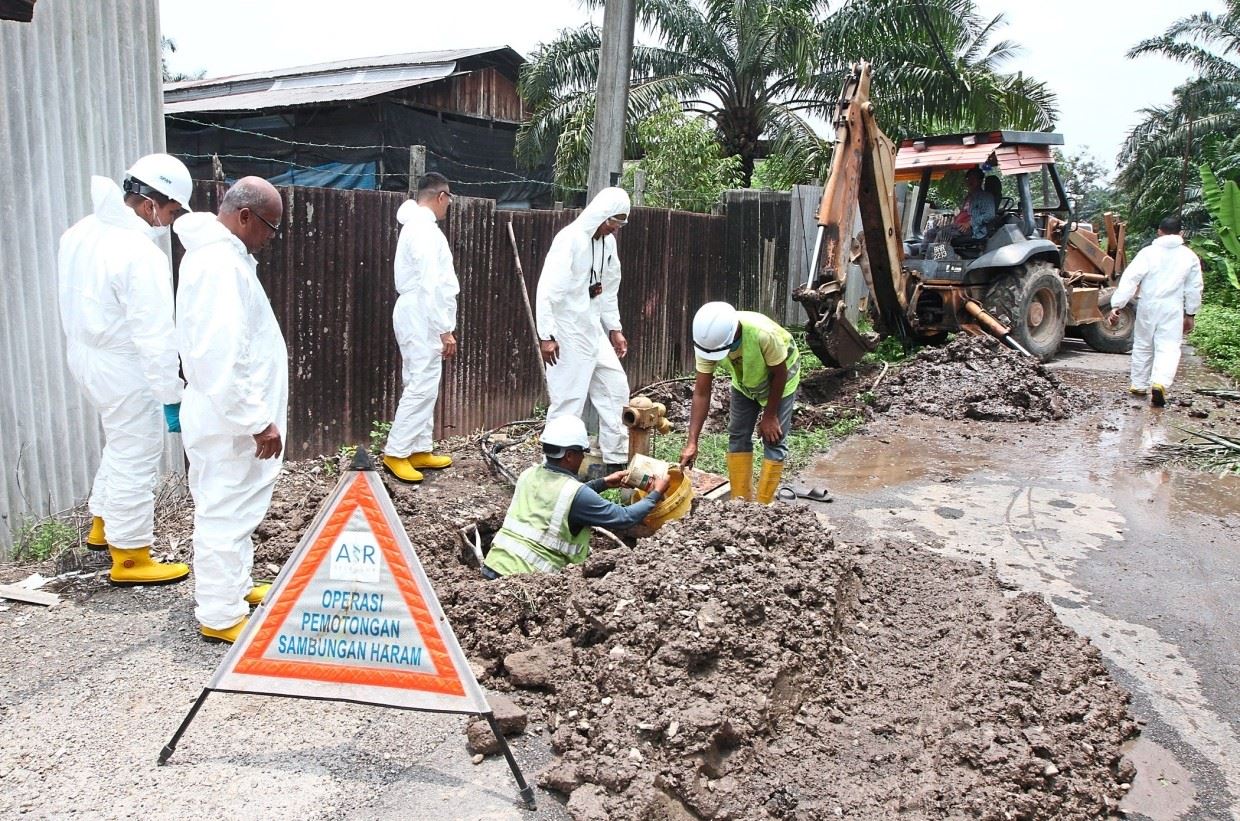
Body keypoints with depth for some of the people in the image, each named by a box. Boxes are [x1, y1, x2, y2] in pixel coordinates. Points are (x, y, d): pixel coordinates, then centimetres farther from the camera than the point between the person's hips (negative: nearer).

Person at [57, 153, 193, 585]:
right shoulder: (141, 255, -26)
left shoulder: (81, 232, 3)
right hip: (124, 370, -9)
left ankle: (103, 525, 43)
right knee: (136, 460, 3)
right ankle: (130, 559, 15)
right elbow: (155, 336, -26)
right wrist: (170, 395, -20)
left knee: (121, 445, 26)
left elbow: (76, 300, 11)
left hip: (86, 353, 9)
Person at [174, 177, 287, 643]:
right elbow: (222, 358, -29)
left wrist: (259, 415, 21)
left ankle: (234, 586, 37)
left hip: (233, 413, 11)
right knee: (226, 513, 1)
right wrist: (259, 422, -24)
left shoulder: (221, 255, 12)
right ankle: (221, 616, 13)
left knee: (235, 508, 22)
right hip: (229, 421, -11)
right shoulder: (220, 265, -22)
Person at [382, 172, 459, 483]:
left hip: (420, 316, 11)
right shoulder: (425, 230, -16)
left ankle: (420, 450, 19)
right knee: (421, 387, -8)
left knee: (424, 386, 13)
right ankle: (395, 453, -3)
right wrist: (445, 329, -21)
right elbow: (431, 286, -22)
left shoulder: (417, 225, 16)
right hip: (422, 318, -11)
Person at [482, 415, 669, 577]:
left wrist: (603, 483, 30)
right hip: (524, 578, -7)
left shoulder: (530, 474, 7)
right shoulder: (575, 492, -13)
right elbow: (624, 518, -4)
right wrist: (656, 494, 10)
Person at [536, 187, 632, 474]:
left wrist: (614, 328, 16)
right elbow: (547, 288, -20)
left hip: (594, 329, 8)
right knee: (569, 399, -4)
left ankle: (616, 459, 20)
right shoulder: (569, 240, -17)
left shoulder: (608, 242, 7)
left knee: (615, 388, 9)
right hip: (567, 332, -8)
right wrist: (545, 335, -21)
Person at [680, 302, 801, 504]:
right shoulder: (708, 341, -30)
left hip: (779, 380, -4)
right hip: (744, 382, 4)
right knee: (737, 435, 2)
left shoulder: (763, 334, -44)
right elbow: (701, 393, -25)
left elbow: (779, 373, -25)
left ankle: (763, 507, 1)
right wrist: (692, 442, -30)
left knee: (774, 440, -8)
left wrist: (769, 416, -16)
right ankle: (740, 501, 12)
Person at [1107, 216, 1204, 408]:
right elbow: (1194, 289, 9)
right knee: (1168, 348, -2)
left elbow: (1130, 280, -11)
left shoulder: (1148, 252, -3)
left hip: (1148, 306, 0)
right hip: (1172, 308, 0)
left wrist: (1117, 305, -12)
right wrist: (1190, 314, 19)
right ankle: (1160, 383, -25)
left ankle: (1138, 385, 25)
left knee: (1143, 345, 15)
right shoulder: (1189, 257, 5)